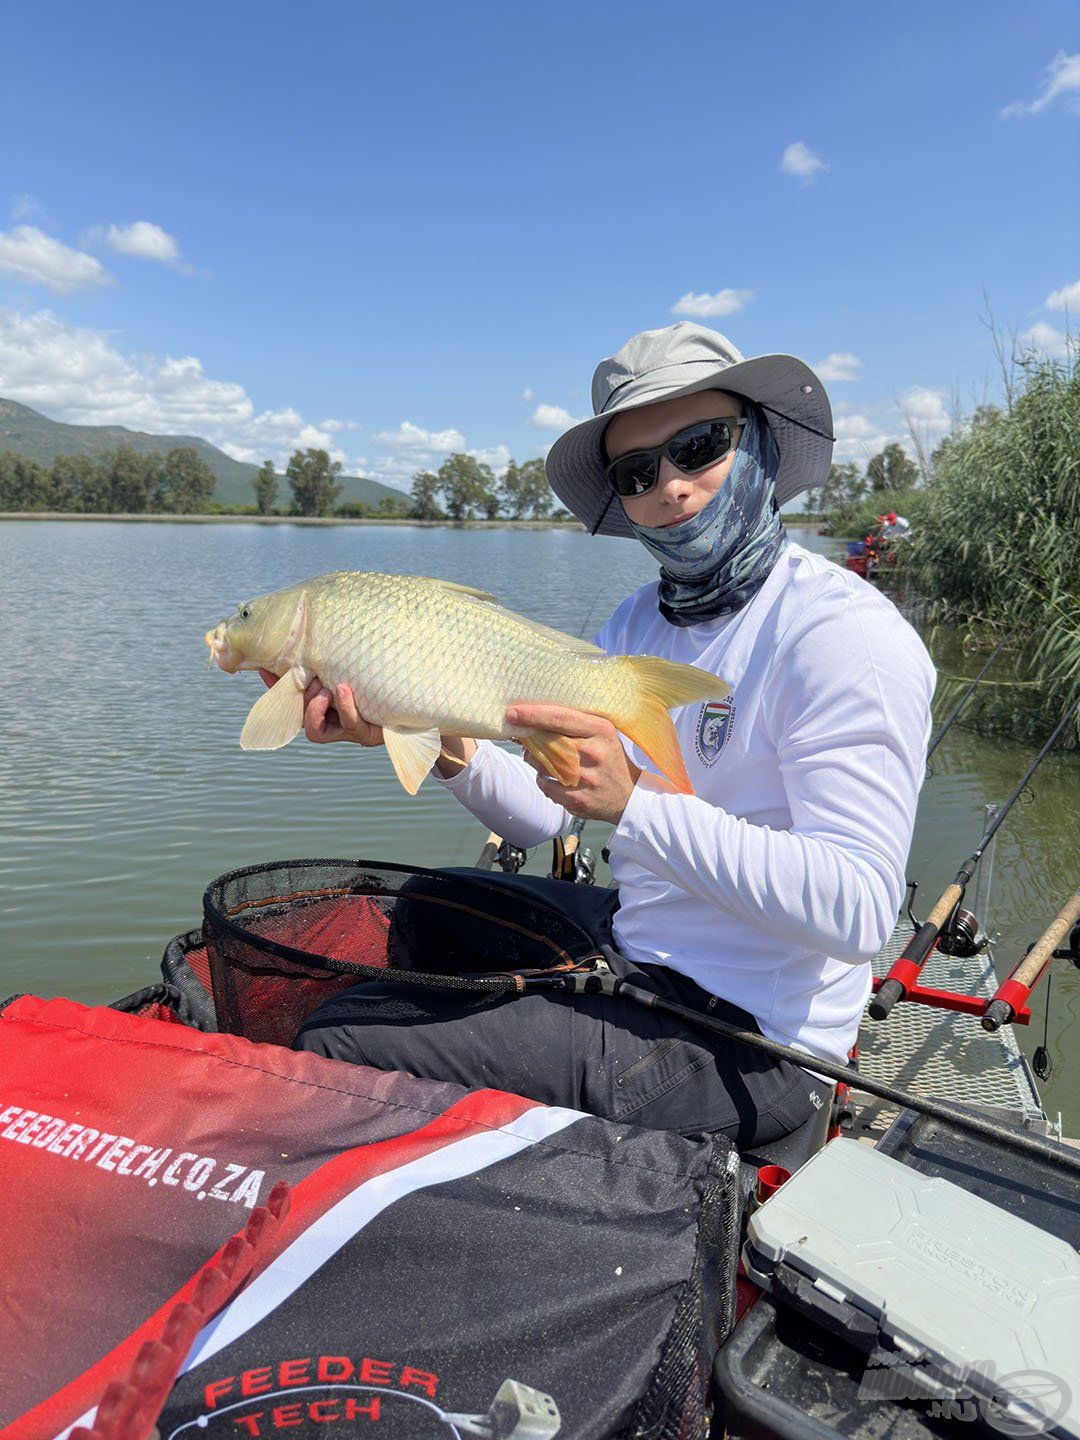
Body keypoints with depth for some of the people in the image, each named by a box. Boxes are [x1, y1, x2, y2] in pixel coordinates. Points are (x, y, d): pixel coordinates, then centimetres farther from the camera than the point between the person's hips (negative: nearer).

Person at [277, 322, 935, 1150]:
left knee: (341, 1043, -15)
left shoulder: (843, 633, -18)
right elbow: (544, 812, 2)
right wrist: (444, 744, -17)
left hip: (746, 1041, -8)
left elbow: (857, 910, -27)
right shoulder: (641, 621, 9)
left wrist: (636, 803, -35)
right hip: (641, 964, 8)